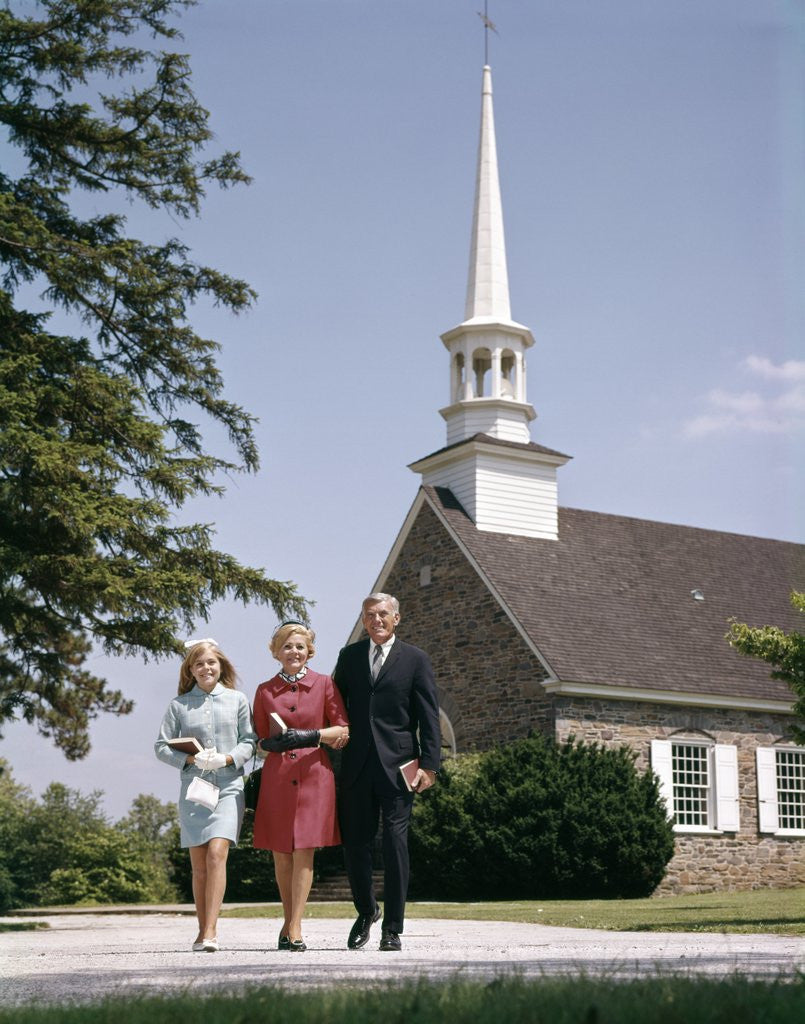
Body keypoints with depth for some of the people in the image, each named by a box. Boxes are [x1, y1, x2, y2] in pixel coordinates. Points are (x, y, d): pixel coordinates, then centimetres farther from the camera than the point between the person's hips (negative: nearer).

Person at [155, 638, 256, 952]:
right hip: (193, 788, 2)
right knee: (199, 864, 4)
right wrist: (192, 759, -10)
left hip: (228, 787, -1)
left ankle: (210, 932, -16)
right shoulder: (179, 705, 7)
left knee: (216, 853, -16)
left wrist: (227, 758, -11)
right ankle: (203, 931, 15)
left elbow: (249, 741, 7)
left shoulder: (237, 700, 6)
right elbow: (162, 746, 5)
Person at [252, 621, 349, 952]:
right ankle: (288, 921, 22)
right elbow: (262, 741, 10)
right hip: (277, 777, 2)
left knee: (304, 851, -7)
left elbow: (343, 731, 3)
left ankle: (295, 929, -4)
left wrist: (306, 735, -11)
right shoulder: (265, 691, 8)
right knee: (281, 853, 5)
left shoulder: (324, 685, 5)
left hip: (314, 774, -2)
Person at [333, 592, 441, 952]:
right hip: (356, 765, 3)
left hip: (397, 765, -3)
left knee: (395, 844, -3)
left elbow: (429, 717, 0)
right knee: (354, 842, 5)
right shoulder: (349, 656, 13)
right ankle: (366, 911, 29)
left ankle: (392, 929, 5)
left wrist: (429, 765, -7)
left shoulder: (415, 659, 3)